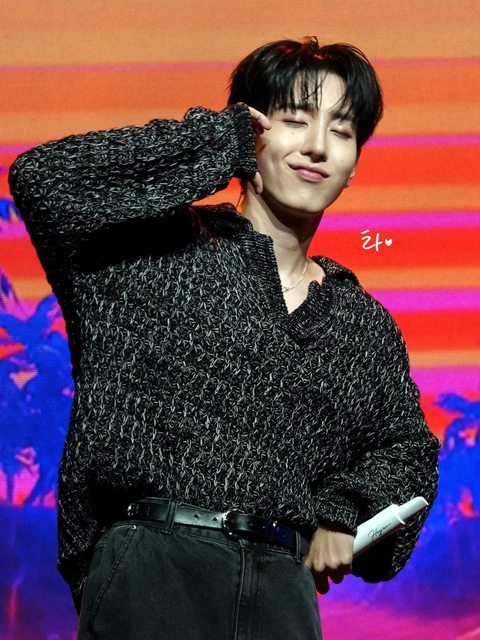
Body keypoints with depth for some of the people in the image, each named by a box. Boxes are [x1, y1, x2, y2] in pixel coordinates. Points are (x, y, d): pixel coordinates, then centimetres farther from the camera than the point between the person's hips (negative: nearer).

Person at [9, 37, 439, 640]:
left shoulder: (367, 327, 20)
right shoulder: (159, 250, 5)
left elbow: (408, 444, 32)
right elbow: (41, 177, -10)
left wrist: (349, 511, 9)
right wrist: (219, 139, -3)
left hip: (284, 584, 4)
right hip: (150, 564, -4)